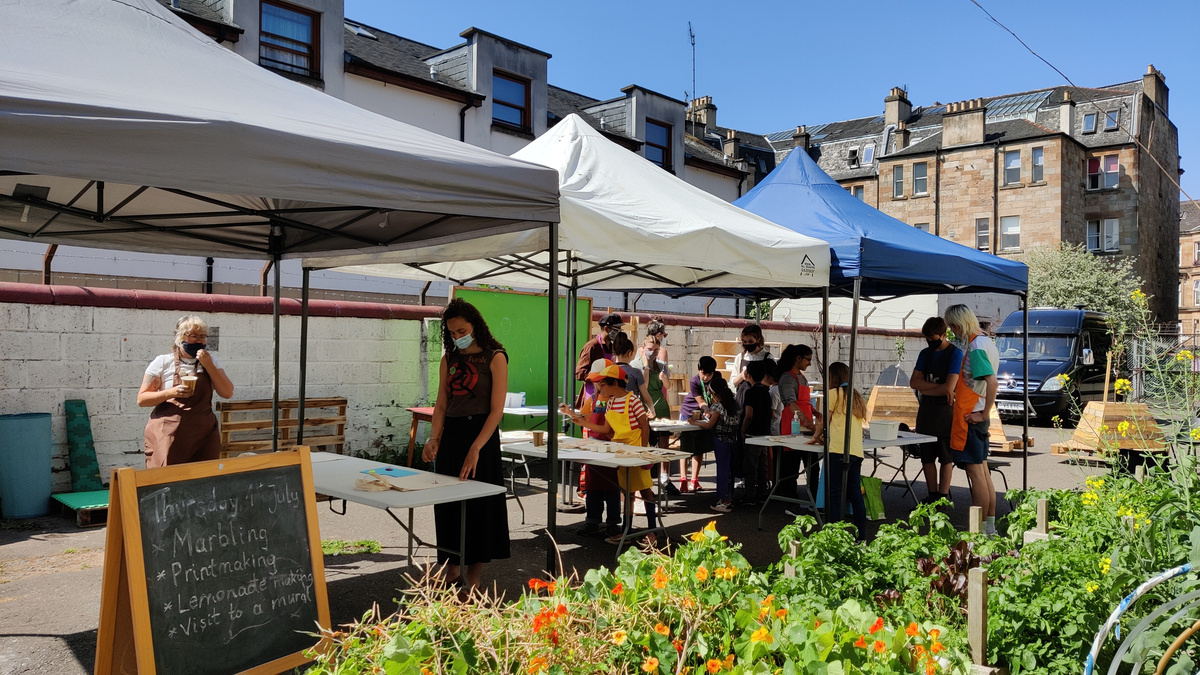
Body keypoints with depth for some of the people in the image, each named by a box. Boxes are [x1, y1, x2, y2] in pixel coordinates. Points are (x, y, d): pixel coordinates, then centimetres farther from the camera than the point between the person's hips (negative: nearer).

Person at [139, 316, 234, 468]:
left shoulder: (210, 361, 11)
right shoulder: (163, 362, 1)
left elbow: (227, 393, 3)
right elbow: (142, 399, 1)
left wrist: (209, 365, -6)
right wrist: (171, 393, -15)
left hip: (204, 436, 3)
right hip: (168, 435, -3)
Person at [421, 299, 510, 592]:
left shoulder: (495, 358, -6)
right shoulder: (448, 360, 10)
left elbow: (496, 410, -13)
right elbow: (441, 404, 7)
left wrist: (475, 449, -22)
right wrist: (434, 438, -11)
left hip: (481, 434, -5)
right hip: (450, 435, 5)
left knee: (478, 505, 1)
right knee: (447, 505, 9)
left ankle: (473, 577, 12)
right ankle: (451, 570, 23)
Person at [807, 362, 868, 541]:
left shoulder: (834, 393, 2)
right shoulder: (856, 396, 22)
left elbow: (824, 422, 4)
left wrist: (816, 437, 20)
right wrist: (825, 435, 29)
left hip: (839, 450, -7)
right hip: (856, 451, 7)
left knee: (834, 493, -5)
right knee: (855, 493, 10)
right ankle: (861, 536, 12)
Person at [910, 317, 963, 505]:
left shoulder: (955, 353, -7)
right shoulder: (925, 353, 12)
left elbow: (949, 387, -15)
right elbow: (914, 382, 3)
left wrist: (924, 389, -2)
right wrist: (938, 387, -11)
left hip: (945, 410, -6)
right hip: (926, 410, 6)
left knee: (946, 457, 2)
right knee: (927, 456, 7)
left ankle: (943, 497, 7)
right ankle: (932, 497, 15)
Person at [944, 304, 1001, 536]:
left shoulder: (976, 346, -17)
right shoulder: (985, 341, 13)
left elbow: (992, 382, -27)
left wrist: (984, 413, -20)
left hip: (970, 416, -10)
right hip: (977, 415, 10)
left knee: (976, 473, -4)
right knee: (983, 471, 15)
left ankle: (981, 531, 3)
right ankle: (990, 526, 23)